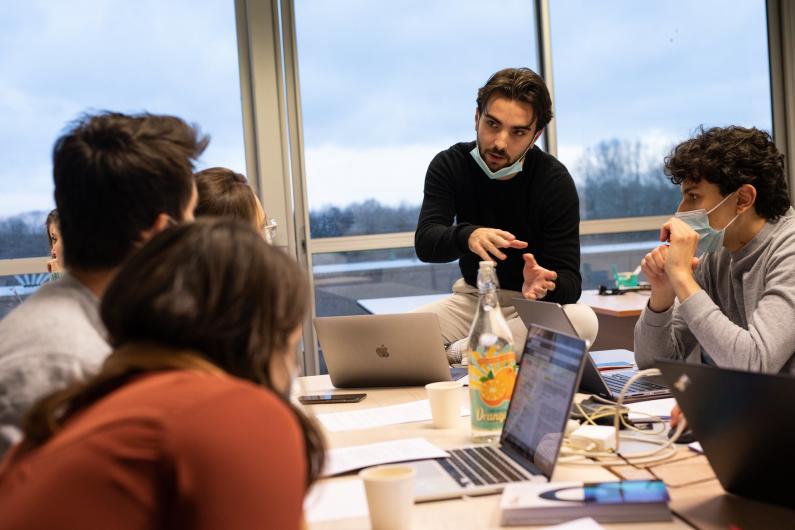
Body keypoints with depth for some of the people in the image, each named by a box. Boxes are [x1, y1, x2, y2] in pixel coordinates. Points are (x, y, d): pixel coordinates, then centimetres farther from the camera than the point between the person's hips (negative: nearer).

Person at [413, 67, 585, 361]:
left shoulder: (555, 182, -16)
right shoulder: (449, 165, -7)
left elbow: (569, 282, -18)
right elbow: (424, 243, -20)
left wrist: (545, 286, -44)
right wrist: (467, 236, -44)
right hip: (473, 296, 1)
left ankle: (455, 355, -28)